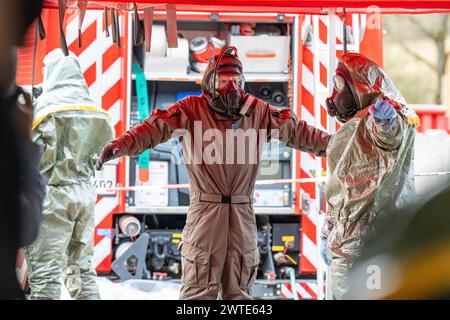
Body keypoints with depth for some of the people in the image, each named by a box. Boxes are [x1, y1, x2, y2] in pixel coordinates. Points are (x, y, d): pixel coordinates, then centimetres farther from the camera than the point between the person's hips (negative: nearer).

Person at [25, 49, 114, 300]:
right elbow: (100, 152, 10)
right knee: (82, 268, 13)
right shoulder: (95, 111, 10)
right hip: (85, 192, 7)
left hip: (54, 194, -7)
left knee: (45, 271, -6)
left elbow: (39, 156, -15)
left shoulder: (46, 105, -9)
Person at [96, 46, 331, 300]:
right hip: (205, 211, -4)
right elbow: (157, 127, -15)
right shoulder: (192, 109, -4)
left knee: (240, 291, 14)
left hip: (243, 213, 4)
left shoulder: (257, 111, 7)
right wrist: (121, 146, -29)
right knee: (199, 291, 0)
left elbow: (295, 129, 15)